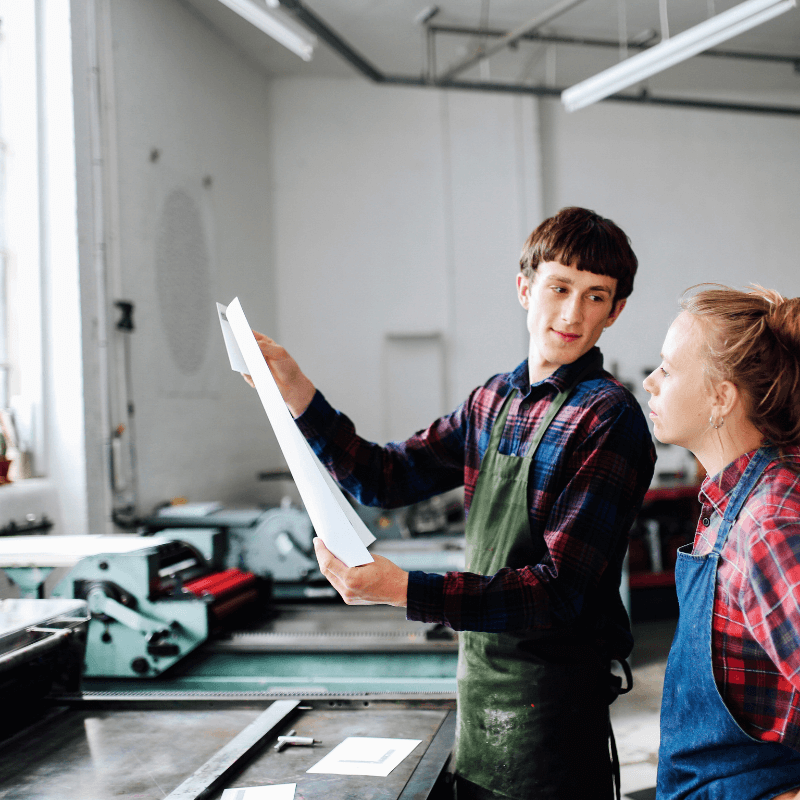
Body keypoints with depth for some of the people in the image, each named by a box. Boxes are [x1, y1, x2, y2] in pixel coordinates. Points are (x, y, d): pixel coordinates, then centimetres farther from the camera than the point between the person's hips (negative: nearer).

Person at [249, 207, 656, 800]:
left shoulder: (608, 419, -18)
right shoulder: (495, 400, 5)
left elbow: (558, 591, -23)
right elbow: (386, 478, 11)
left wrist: (403, 590, -31)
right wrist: (296, 391, 0)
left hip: (551, 691, -6)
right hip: (479, 678, 7)